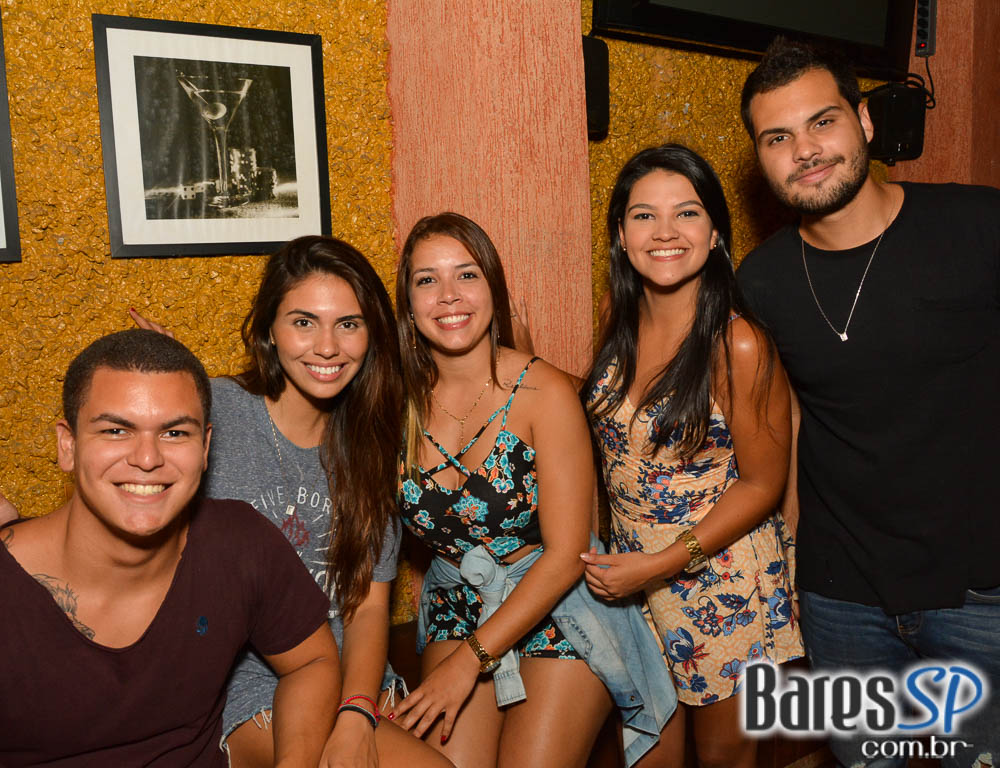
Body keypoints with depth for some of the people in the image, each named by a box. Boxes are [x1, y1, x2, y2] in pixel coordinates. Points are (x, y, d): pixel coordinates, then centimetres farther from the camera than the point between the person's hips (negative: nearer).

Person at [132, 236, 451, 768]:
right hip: (248, 686, -5)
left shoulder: (366, 443, 6)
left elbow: (369, 603, 3)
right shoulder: (210, 411, -7)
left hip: (354, 679, 5)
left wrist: (357, 715, -12)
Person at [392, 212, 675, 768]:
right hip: (458, 606, 3)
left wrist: (470, 660, -16)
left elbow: (566, 555, -15)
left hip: (562, 607, -2)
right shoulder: (401, 404, -6)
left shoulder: (546, 392, -16)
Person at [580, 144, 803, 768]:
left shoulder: (740, 344, -22)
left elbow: (761, 484, -14)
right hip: (629, 567, 5)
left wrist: (664, 564, -17)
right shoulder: (620, 316, -4)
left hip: (719, 576, -4)